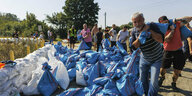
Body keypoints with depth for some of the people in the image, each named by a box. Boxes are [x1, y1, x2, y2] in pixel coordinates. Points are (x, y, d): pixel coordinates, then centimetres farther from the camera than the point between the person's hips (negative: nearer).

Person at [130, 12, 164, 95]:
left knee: (153, 82, -8)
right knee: (142, 79, 14)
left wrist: (149, 30, -35)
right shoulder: (134, 31, -10)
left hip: (156, 59, -3)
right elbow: (134, 47, -16)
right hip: (144, 59, 4)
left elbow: (161, 40, -30)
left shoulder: (152, 26, -20)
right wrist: (140, 35, -27)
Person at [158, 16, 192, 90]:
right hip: (168, 52, -1)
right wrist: (172, 29, -17)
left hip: (178, 52, 1)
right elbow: (167, 39, -20)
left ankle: (173, 83, 33)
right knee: (163, 68, 6)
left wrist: (176, 20, -9)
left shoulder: (177, 24, 0)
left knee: (177, 71, 7)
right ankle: (162, 77, 40)